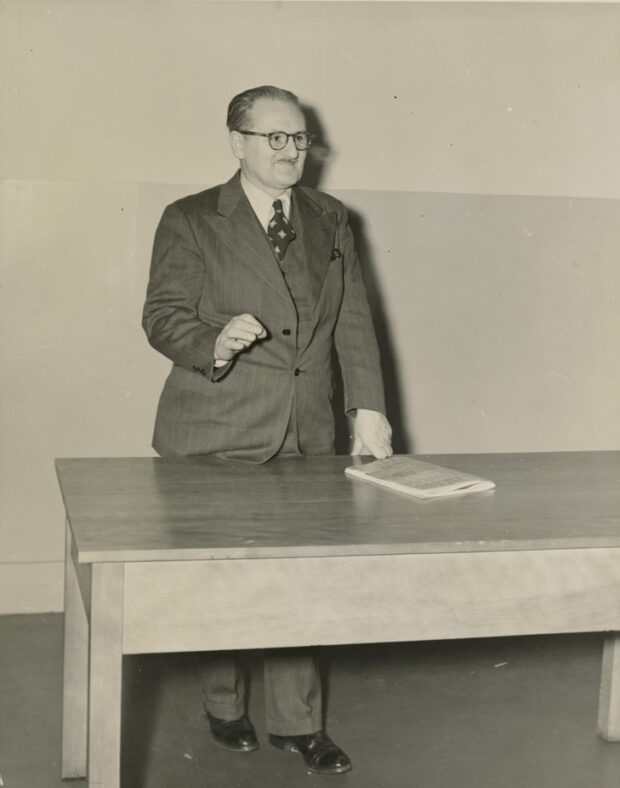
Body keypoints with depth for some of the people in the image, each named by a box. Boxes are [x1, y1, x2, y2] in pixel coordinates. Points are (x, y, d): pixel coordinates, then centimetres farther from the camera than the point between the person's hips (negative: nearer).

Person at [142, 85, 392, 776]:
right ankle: (223, 706, 29)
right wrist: (215, 344, -27)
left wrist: (368, 410, -2)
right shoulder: (190, 221, -2)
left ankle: (295, 721, 21)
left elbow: (353, 321, 7)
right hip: (216, 435, -3)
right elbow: (162, 316, -6)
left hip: (306, 434, 3)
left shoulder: (329, 220, 10)